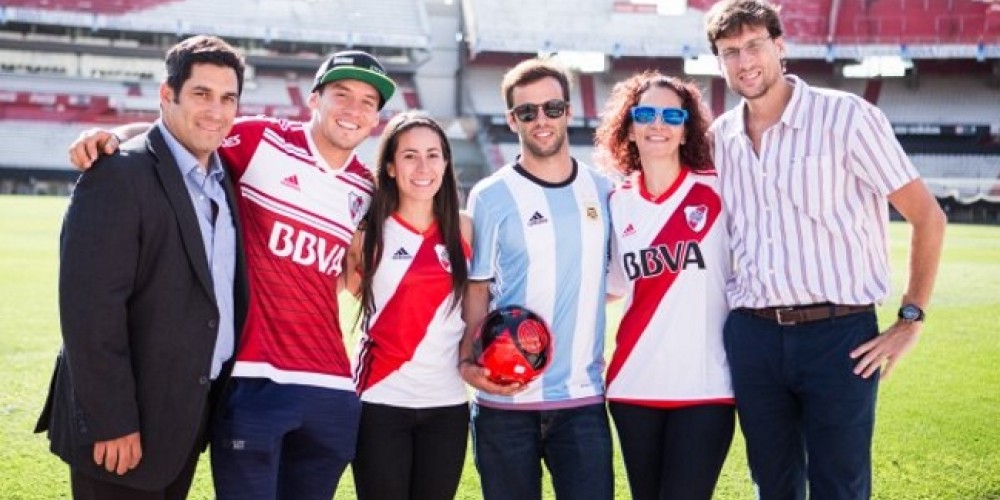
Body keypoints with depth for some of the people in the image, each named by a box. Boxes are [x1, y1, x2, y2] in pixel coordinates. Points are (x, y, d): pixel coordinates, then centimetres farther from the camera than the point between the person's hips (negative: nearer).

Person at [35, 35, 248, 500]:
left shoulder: (223, 179, 10)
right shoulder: (118, 176, -15)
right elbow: (90, 309, -20)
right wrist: (111, 424, -21)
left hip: (189, 418, 8)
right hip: (125, 426, -7)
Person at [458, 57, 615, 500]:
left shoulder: (602, 191, 8)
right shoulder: (491, 197, -1)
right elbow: (476, 291, 0)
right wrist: (469, 362, -14)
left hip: (583, 397, 2)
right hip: (505, 400, -2)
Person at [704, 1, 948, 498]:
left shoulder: (846, 117, -7)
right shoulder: (720, 138, 8)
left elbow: (927, 216, -4)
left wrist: (910, 320, -6)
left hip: (839, 335, -4)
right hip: (751, 337, 4)